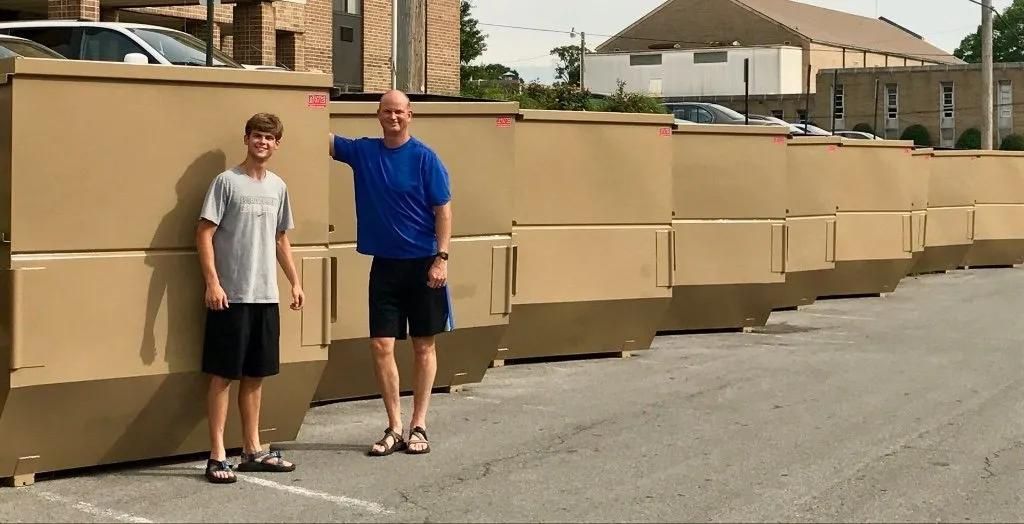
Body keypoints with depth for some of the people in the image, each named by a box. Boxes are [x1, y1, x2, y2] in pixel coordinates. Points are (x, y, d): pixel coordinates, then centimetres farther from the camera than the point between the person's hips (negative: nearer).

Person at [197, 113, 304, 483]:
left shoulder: (278, 187, 12)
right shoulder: (227, 182, -6)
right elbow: (204, 233, -9)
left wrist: (295, 282, 15)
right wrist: (212, 282, -16)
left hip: (266, 296, 6)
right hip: (231, 297, -6)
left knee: (255, 375, 12)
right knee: (223, 375, -1)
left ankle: (253, 450, 21)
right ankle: (217, 455, 3)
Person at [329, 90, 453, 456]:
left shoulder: (424, 158, -6)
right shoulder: (363, 152, 5)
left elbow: (443, 210, -7)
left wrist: (442, 258, -14)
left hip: (423, 264, -3)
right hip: (385, 264, 3)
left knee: (424, 346, 5)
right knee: (381, 345, -1)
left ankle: (419, 426, 14)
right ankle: (395, 428, 10)